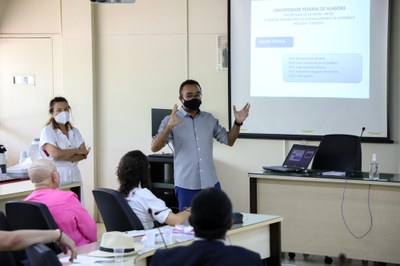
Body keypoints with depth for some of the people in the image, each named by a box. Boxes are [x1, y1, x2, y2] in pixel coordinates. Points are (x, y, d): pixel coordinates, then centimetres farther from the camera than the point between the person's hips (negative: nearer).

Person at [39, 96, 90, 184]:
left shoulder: (74, 131, 15)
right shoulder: (47, 131, 0)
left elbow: (84, 154, 2)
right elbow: (55, 153, -14)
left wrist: (64, 156, -12)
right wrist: (76, 150, -2)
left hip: (74, 176, 4)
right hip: (57, 177, -4)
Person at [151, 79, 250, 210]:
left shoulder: (209, 119, 10)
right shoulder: (171, 120, -5)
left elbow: (229, 140, 15)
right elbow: (154, 147, -14)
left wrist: (237, 123, -3)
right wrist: (169, 127, -31)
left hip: (211, 184, 4)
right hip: (186, 186, -4)